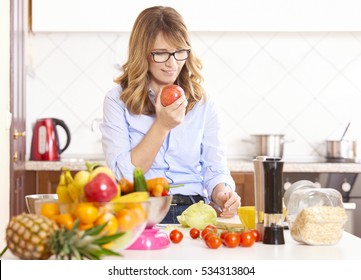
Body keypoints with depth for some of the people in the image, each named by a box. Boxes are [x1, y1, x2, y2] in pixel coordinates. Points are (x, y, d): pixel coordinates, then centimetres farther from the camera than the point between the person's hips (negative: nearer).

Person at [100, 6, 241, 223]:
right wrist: (162, 126, -13)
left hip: (194, 212, 3)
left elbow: (215, 170, 7)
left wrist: (222, 194, -15)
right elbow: (123, 175, -5)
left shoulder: (203, 103, 9)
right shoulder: (118, 100, 1)